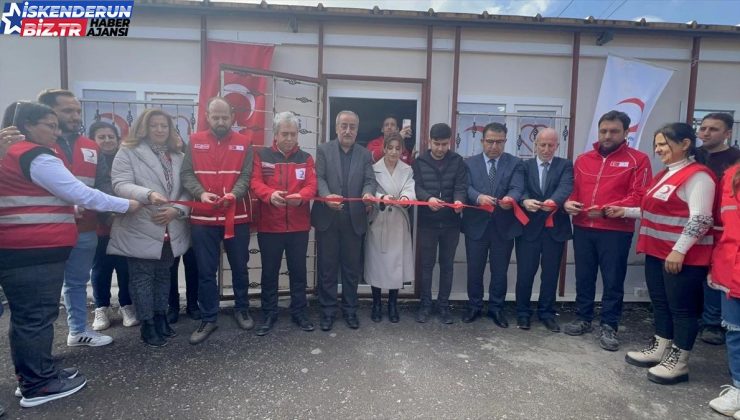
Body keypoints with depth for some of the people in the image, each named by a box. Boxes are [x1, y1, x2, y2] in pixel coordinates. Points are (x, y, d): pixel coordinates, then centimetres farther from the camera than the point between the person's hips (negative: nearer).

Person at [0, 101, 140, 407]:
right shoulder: (37, 157, -15)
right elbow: (79, 192, -17)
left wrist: (69, 207, 17)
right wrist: (126, 205, -9)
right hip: (36, 251, -10)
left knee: (25, 315, 16)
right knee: (38, 316, -1)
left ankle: (31, 376, 29)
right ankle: (39, 385, 10)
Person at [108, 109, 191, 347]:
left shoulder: (178, 157, 13)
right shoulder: (128, 153, -1)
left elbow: (187, 190, 7)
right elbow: (121, 185, -14)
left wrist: (177, 210, -12)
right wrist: (149, 195, -32)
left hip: (171, 231, 5)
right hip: (141, 230, -4)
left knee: (163, 276, 16)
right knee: (143, 278, 2)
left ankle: (161, 318, 30)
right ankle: (147, 326, 13)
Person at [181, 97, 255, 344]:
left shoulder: (244, 143, 3)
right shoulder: (195, 142, 6)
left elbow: (246, 176, -5)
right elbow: (187, 174, -1)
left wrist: (233, 194, -24)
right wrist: (201, 193, -20)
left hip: (237, 216, 0)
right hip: (203, 218, 0)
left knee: (239, 267, 13)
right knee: (206, 271, 7)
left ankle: (242, 310, 32)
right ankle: (208, 319, 20)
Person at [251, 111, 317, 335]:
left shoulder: (306, 158, 8)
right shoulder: (262, 155, 3)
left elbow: (312, 185, -3)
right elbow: (255, 182, -7)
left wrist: (301, 196, -26)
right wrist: (270, 194, -29)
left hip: (299, 226, 1)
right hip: (269, 226, -1)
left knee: (298, 270, 10)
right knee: (269, 272, 8)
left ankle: (299, 312, 23)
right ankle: (269, 314, 22)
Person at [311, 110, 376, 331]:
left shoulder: (365, 154, 9)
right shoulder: (323, 150, 3)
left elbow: (370, 180, 0)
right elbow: (318, 177, -7)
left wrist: (368, 193, -23)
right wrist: (327, 196, -27)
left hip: (354, 219, 2)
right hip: (327, 218, -1)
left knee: (352, 267, 11)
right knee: (327, 267, 7)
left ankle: (350, 309, 25)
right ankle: (328, 310, 20)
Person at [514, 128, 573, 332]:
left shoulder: (565, 165, 5)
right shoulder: (525, 166, 7)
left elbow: (565, 187, -14)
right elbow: (520, 189, -8)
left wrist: (553, 201, -36)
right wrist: (525, 201, -32)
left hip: (555, 228, 1)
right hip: (529, 227, 0)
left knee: (550, 273, 10)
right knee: (525, 272, 4)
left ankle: (547, 312, 25)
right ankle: (523, 312, 20)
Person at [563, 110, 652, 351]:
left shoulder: (638, 160, -1)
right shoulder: (583, 159, 13)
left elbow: (639, 196, -10)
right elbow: (573, 189, 18)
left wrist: (606, 210, -21)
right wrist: (568, 203, -4)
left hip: (616, 231, -4)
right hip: (582, 228, 4)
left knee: (613, 280, 3)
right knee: (583, 276, 13)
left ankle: (609, 327, 16)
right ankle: (583, 319, 27)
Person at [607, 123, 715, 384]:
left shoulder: (697, 175, -13)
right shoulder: (665, 174, 15)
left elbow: (700, 219, -20)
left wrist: (679, 250, -24)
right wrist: (625, 211, 12)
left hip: (683, 256, -9)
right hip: (657, 251, 9)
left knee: (682, 307, 2)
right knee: (660, 303, 16)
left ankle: (678, 363, 12)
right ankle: (659, 350, 28)